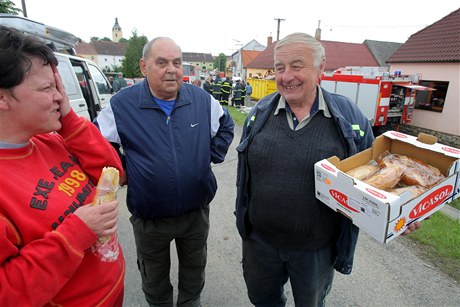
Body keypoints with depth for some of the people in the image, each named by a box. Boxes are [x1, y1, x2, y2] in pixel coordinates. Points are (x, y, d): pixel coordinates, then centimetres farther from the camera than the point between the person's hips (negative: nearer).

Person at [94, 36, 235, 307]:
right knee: (154, 277, 24)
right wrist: (122, 170, -3)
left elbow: (226, 126, 12)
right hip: (149, 218, -1)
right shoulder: (122, 105, -11)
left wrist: (212, 155, 4)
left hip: (196, 211, 2)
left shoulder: (202, 100, -5)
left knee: (194, 269, 26)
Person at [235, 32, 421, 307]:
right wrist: (243, 217, 7)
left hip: (317, 248, -1)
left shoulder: (350, 117, -11)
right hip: (259, 239, 2)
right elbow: (245, 171, 4)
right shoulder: (260, 112, -5)